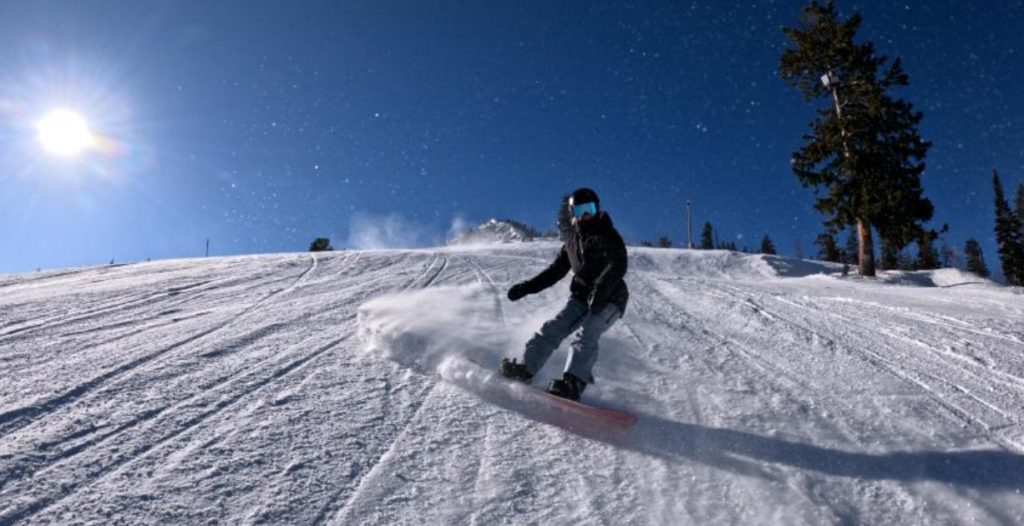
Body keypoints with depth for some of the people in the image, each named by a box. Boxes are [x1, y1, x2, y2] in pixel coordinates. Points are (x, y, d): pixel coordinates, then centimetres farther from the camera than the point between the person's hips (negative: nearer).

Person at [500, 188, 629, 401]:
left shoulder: (607, 235, -5)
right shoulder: (573, 240, 16)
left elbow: (619, 265, -21)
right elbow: (556, 270, 22)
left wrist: (601, 287, -37)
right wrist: (527, 287, 15)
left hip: (609, 300, -6)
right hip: (581, 296, 6)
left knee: (587, 334, -26)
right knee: (553, 328, -7)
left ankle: (573, 383, -38)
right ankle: (524, 368, -4)